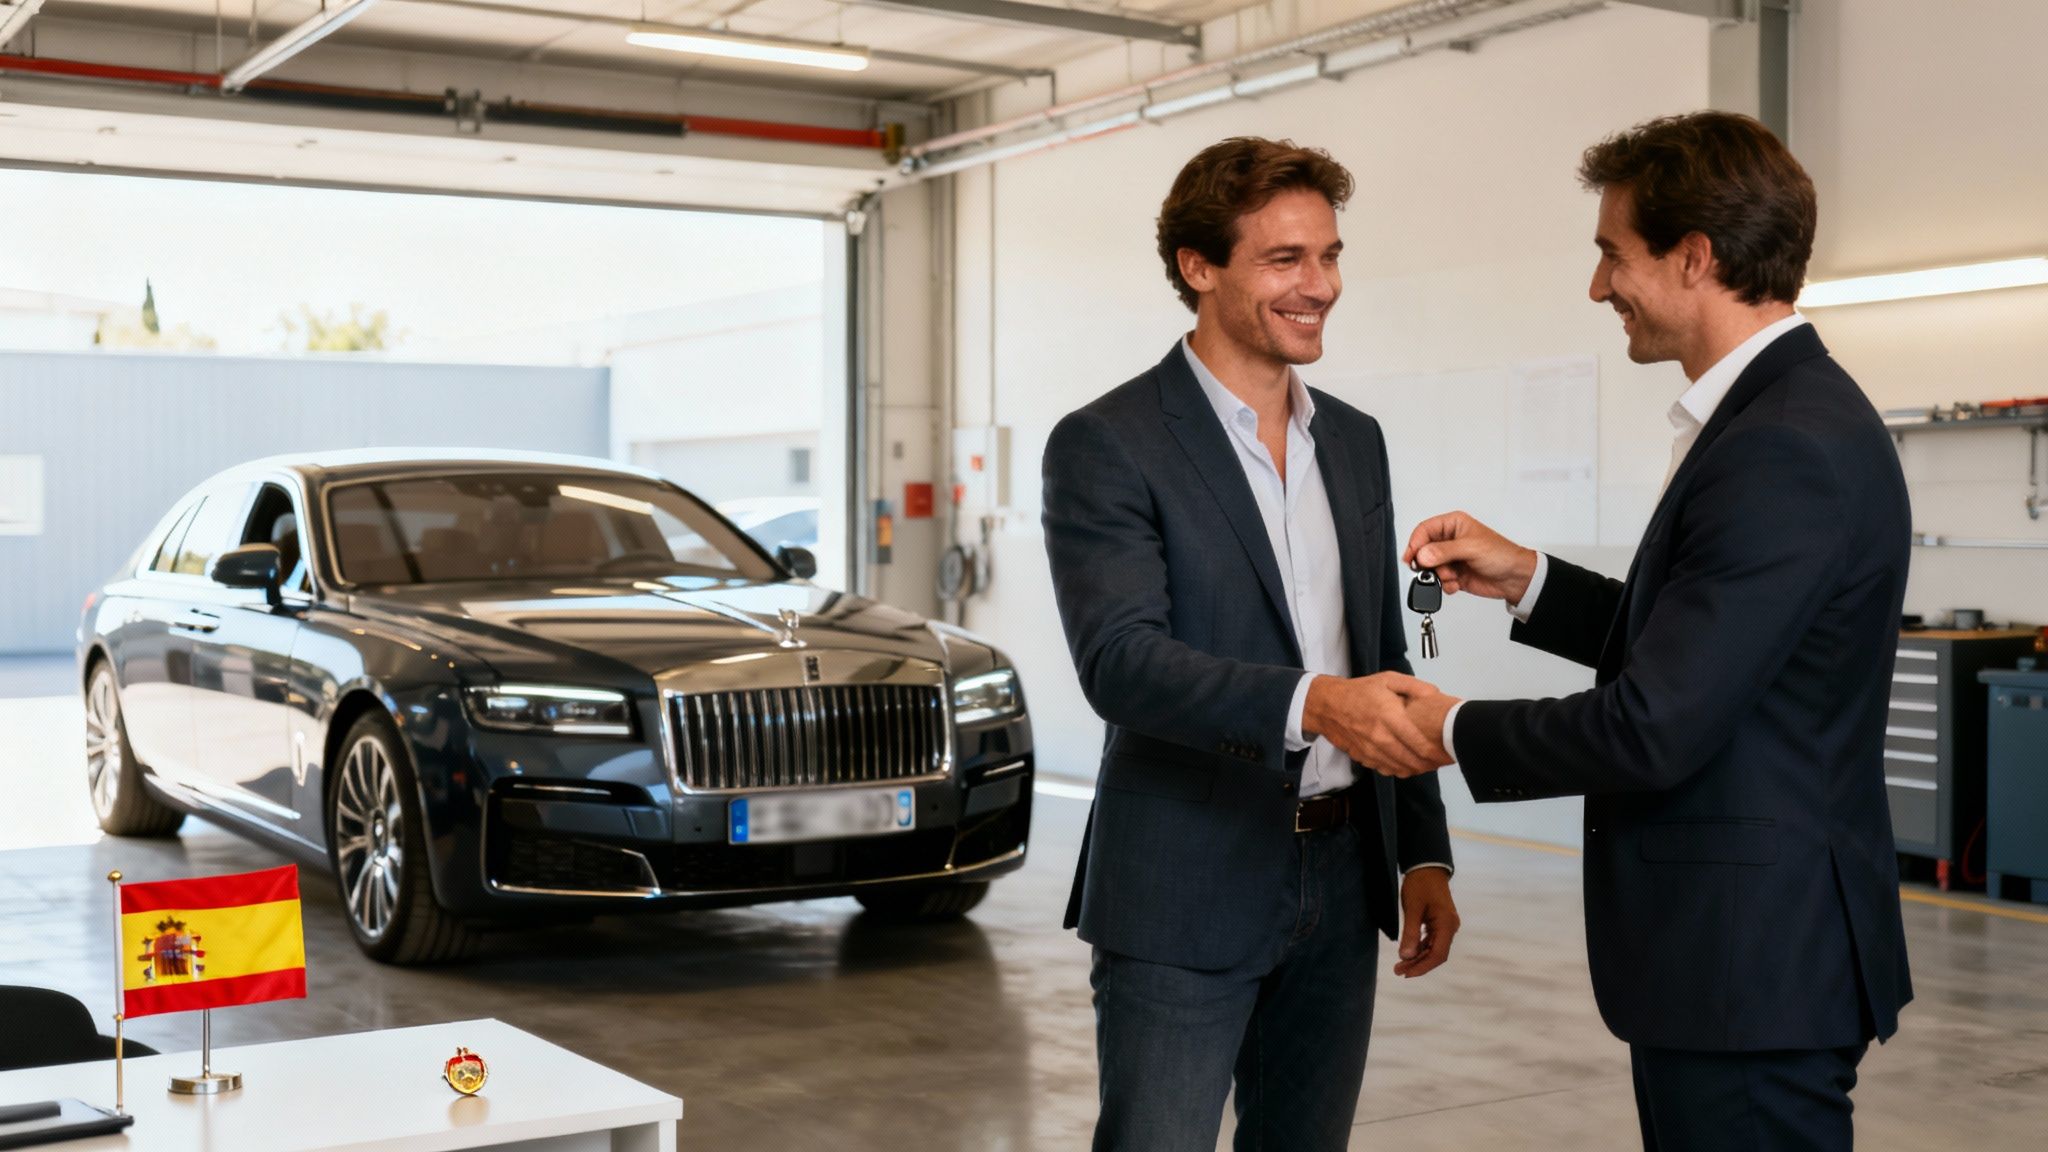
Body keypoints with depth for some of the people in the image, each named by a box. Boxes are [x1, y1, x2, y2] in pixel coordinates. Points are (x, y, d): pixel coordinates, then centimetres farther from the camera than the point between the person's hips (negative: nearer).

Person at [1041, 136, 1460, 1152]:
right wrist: (1312, 704, -36)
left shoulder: (1354, 440, 12)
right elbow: (1120, 660, -22)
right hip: (1186, 895, -6)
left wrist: (1424, 852, 11)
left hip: (1341, 880, 6)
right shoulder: (1105, 445, -10)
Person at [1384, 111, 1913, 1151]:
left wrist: (1456, 731, -9)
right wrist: (1527, 580, 11)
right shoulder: (1790, 414, 11)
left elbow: (1654, 729, -23)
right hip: (1734, 951, 10)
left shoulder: (1789, 449, -22)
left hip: (1751, 964, -10)